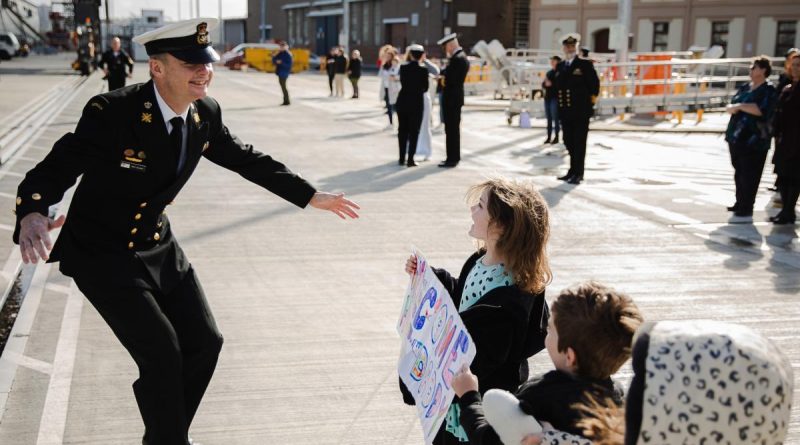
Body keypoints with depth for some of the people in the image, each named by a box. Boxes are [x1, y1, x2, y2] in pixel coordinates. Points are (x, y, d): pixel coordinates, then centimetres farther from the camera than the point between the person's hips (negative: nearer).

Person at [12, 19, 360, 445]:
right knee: (162, 354, -13)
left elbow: (246, 160, 8)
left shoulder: (205, 114, -6)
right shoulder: (111, 113, -25)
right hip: (101, 254, -6)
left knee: (204, 343, 7)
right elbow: (53, 171, -26)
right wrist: (32, 215, -49)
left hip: (159, 246, 7)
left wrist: (311, 196, 10)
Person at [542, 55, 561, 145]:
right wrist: (545, 84, -7)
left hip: (555, 98, -7)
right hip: (547, 97, 7)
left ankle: (556, 137, -2)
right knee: (549, 118, 8)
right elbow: (543, 84, 14)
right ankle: (548, 137, 11)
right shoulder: (548, 73, 16)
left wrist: (552, 84, -16)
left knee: (555, 118, -7)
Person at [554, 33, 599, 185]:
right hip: (565, 111, 5)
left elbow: (594, 84, -3)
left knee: (579, 143, -3)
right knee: (569, 142, 11)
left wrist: (591, 101, -2)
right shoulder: (559, 66, 14)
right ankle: (573, 170, 23)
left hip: (581, 111, -5)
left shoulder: (585, 64, -2)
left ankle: (578, 173, 2)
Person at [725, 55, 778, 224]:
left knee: (749, 176, -7)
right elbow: (731, 106, 15)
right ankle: (740, 204, 30)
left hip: (754, 140, -8)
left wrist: (740, 106, -14)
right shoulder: (745, 87, 16)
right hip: (736, 136, 8)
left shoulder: (769, 90, -8)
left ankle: (746, 211, -6)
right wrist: (733, 107, -7)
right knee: (739, 172, 16)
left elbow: (761, 110, -22)